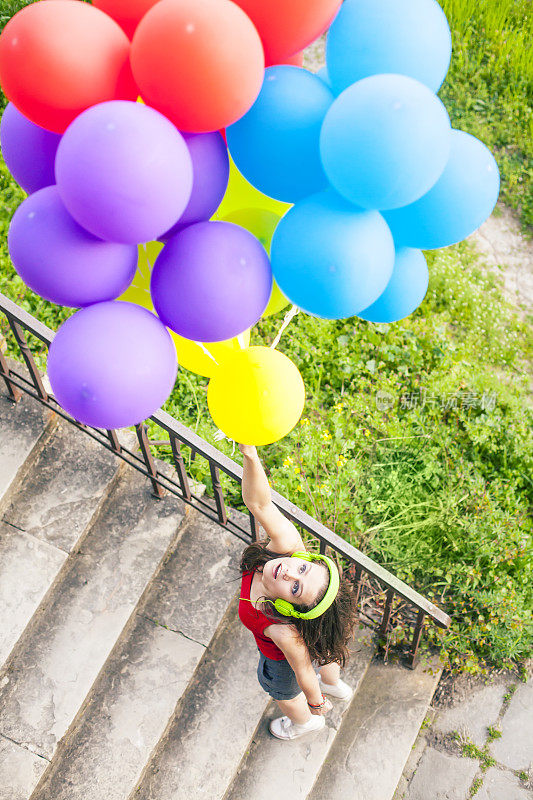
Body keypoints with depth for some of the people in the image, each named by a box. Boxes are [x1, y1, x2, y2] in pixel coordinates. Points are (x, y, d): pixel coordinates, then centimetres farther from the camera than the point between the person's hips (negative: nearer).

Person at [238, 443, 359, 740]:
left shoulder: (285, 633, -49)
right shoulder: (287, 543, -44)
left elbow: (304, 672, -30)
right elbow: (258, 503, -50)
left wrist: (316, 702, -9)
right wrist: (250, 454, -70)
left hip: (280, 660, -4)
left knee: (282, 689, 33)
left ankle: (305, 722, 70)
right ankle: (335, 685, 75)